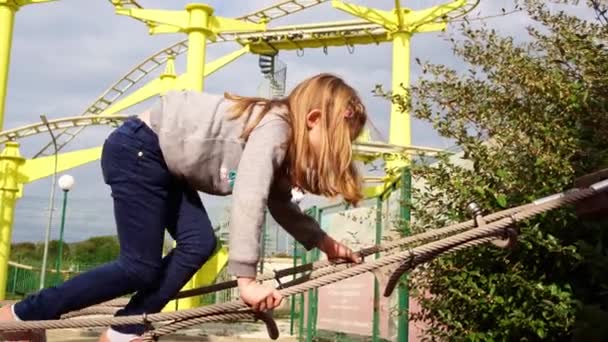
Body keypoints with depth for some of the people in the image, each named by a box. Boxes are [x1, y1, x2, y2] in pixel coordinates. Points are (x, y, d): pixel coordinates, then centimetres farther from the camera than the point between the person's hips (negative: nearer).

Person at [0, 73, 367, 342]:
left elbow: (280, 204, 14)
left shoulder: (283, 142, 6)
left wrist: (323, 241, 6)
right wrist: (247, 279, -32)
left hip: (162, 159, 10)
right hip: (136, 149, -10)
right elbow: (248, 200, -33)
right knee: (140, 268, -8)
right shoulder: (275, 128, -23)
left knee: (199, 243, -1)